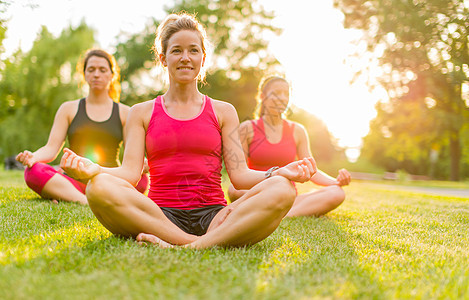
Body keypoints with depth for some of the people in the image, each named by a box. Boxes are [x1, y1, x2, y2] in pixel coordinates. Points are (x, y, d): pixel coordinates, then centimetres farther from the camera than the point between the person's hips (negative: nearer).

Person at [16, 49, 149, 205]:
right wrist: (33, 156, -18)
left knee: (141, 179, -33)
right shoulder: (69, 109, 15)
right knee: (32, 171, -26)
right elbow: (51, 148, 6)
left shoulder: (124, 113, 13)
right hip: (74, 182, 1)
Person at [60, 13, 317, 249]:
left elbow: (239, 175, 6)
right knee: (99, 188, -31)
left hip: (213, 216, 1)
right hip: (159, 215, 0)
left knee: (282, 190, -26)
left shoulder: (223, 112, 15)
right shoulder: (142, 113, 14)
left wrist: (280, 173, -13)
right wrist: (92, 169, -18)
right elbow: (130, 172, 3)